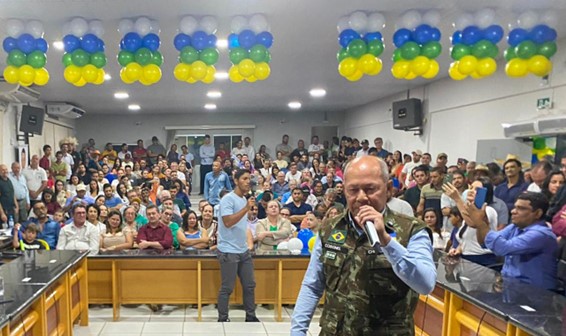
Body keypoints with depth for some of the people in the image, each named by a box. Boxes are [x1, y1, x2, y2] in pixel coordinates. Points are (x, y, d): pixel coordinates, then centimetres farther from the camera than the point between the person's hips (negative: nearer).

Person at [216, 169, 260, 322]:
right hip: (229, 251, -8)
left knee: (250, 285, 12)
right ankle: (222, 319, 14)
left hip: (244, 250, 8)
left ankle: (250, 316, 23)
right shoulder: (228, 199, -14)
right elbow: (228, 222, -25)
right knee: (227, 288, 1)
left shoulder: (244, 199, 12)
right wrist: (246, 208, -27)